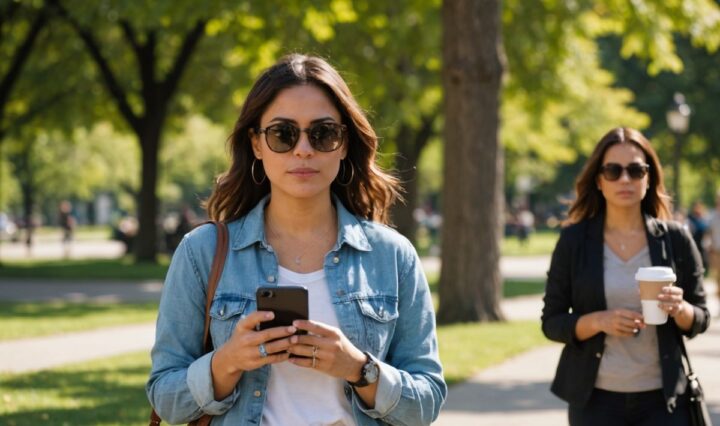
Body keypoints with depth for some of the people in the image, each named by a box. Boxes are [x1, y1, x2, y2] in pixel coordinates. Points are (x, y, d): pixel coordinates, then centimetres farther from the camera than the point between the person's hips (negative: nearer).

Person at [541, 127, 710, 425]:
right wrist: (599, 321, -18)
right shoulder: (574, 240, -2)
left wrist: (680, 309, -15)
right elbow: (552, 322, 0)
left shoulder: (675, 239, 1)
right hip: (596, 399, -1)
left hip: (663, 399, 1)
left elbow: (700, 320, 7)